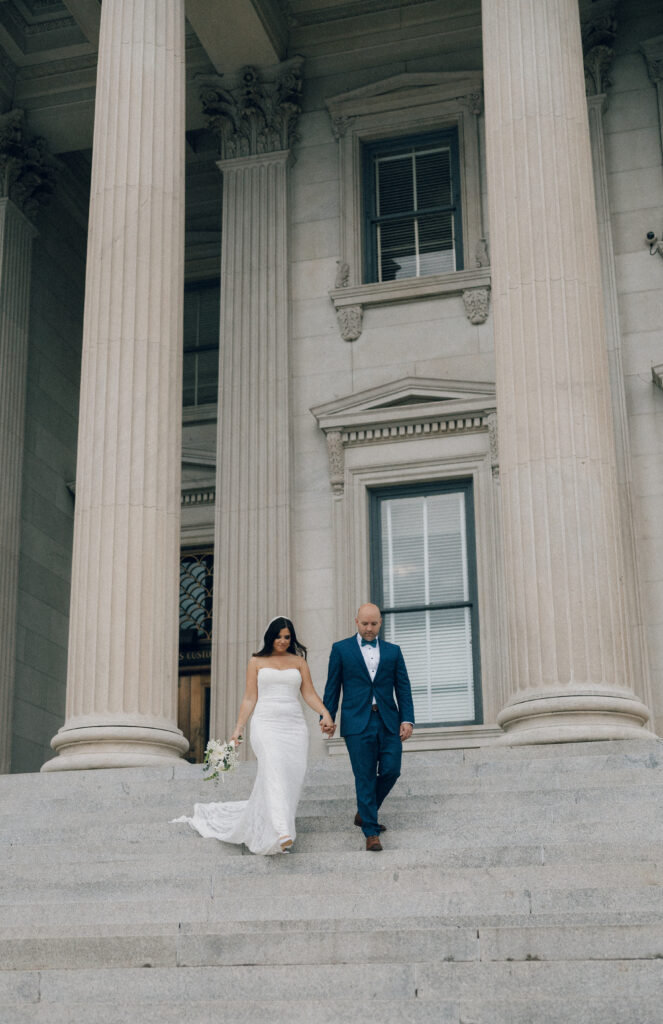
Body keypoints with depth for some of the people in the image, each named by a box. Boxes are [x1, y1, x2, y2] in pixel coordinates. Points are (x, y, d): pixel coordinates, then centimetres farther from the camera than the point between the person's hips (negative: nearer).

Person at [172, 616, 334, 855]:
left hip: (294, 726, 3)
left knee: (292, 777, -3)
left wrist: (325, 713, -8)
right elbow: (250, 698, 9)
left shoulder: (299, 661, 14)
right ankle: (281, 833, -36)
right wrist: (239, 727, 2)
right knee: (274, 771, -23)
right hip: (266, 724, -3)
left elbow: (310, 694, 8)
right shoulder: (257, 662, 11)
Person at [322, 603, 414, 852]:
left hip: (388, 722, 3)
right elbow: (332, 687, 7)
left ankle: (364, 813, 22)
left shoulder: (392, 651, 13)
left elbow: (403, 688, 10)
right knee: (365, 777, -3)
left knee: (391, 771, -2)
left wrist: (407, 719, -1)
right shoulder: (341, 649, 7)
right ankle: (371, 832, 3)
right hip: (357, 723, -3)